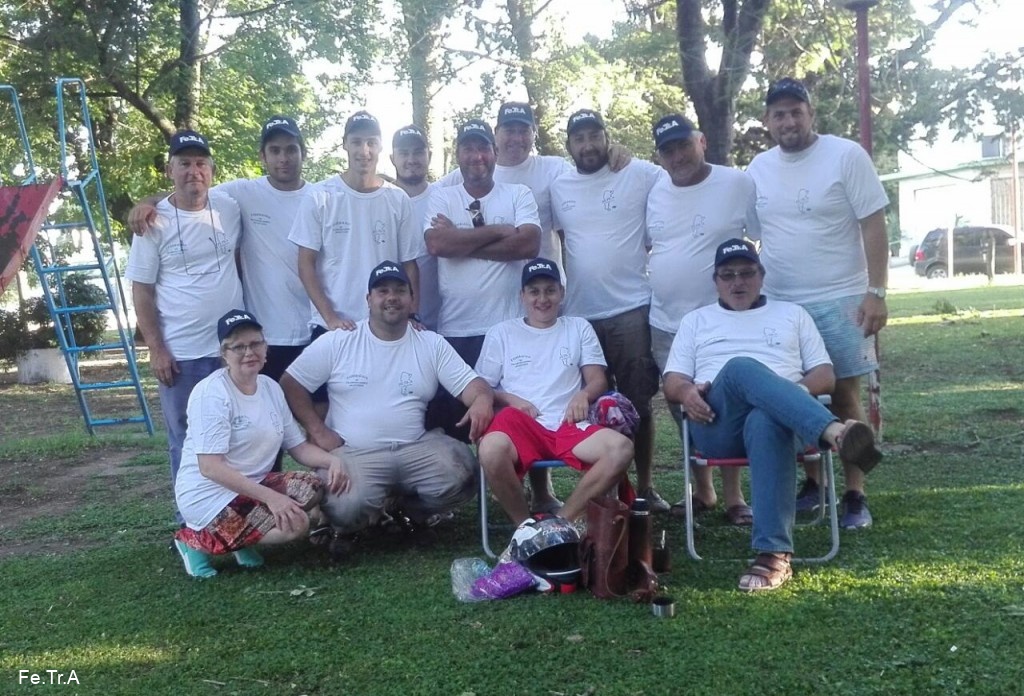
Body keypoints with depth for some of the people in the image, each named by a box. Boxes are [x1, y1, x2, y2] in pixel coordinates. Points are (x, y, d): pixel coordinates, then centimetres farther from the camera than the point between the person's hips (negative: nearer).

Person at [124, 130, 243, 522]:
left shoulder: (230, 210, 3)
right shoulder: (155, 222, -5)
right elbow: (141, 291, -3)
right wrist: (156, 349, -9)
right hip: (180, 354, -2)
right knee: (186, 441, 6)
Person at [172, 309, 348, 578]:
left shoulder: (271, 388, 6)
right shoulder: (211, 393, -17)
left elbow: (298, 445, 8)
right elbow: (210, 467, -23)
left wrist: (332, 460, -14)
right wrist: (270, 497, -29)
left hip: (255, 483, 7)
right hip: (208, 493, -7)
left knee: (318, 491, -14)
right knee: (295, 524, -24)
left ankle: (242, 537, 4)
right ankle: (196, 540, -5)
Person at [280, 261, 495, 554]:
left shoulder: (432, 344, 8)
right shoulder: (338, 341, 3)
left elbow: (469, 383, 1)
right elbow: (291, 383, 5)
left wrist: (483, 398, -25)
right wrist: (318, 430, -7)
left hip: (415, 448, 2)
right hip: (355, 453, -2)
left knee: (462, 474, -25)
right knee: (347, 509, -32)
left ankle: (406, 506, 6)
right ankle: (361, 517, 9)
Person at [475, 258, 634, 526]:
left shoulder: (579, 328, 21)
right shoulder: (501, 333, 17)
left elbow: (598, 380, 14)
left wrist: (583, 395, -9)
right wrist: (510, 399, -7)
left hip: (568, 425, 2)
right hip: (520, 423, -2)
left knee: (621, 448, -29)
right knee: (491, 450, -38)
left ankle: (562, 520, -19)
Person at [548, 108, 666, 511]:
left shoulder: (640, 175, -2)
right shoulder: (558, 188, 10)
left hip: (631, 309, -3)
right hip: (579, 315, 4)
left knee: (637, 402, 3)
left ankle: (645, 485, 15)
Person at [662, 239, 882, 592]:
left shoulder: (792, 314, 29)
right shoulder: (695, 321, 29)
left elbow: (825, 376, 20)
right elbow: (671, 381, 18)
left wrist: (794, 390, -3)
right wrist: (686, 392, -8)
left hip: (777, 417, 0)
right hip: (717, 425, 0)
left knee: (765, 423, -41)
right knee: (742, 368, -36)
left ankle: (775, 555, -46)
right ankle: (836, 432, -54)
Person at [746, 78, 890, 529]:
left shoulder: (846, 156, -6)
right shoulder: (758, 169, 7)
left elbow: (874, 226, -8)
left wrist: (876, 292, -14)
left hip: (839, 301, -4)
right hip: (778, 305, 4)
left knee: (844, 397, 1)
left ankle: (855, 495, 10)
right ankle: (811, 483, 24)